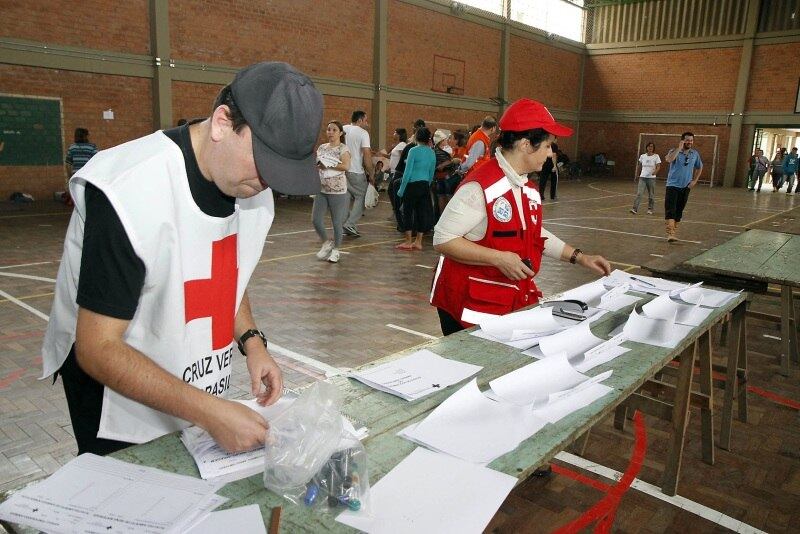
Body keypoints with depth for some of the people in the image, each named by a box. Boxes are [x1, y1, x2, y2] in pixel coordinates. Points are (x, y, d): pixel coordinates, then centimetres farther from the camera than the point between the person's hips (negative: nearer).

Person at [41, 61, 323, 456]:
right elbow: (98, 349, -26)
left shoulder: (253, 185, -9)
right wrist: (211, 412, -31)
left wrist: (251, 340, -7)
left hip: (202, 386, 6)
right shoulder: (131, 192, -30)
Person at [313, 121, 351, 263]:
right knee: (316, 220, 1)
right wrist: (318, 165, -7)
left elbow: (346, 166, -21)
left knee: (337, 222, 2)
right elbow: (314, 163, 16)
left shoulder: (343, 148, -5)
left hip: (337, 190, -5)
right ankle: (326, 243, 24)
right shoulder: (322, 147, 12)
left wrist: (327, 165, -17)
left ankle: (335, 250, 19)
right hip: (321, 188, 5)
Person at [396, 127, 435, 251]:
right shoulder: (431, 153, 7)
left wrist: (401, 189, -7)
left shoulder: (414, 151, -10)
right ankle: (418, 242, 14)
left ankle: (408, 242, 5)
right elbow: (431, 174, 12)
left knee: (408, 212, 3)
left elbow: (407, 172, -12)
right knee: (422, 212, 9)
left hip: (412, 185, -6)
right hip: (425, 185, 6)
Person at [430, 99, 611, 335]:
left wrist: (579, 257, 19)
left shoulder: (528, 189, 9)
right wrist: (499, 258, -24)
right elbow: (443, 240, -21)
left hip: (516, 299, 8)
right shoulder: (480, 187, -20)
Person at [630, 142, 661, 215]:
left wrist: (655, 172, -26)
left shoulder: (656, 156, 0)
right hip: (642, 177, 1)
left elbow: (658, 167, -6)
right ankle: (635, 209, -15)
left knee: (651, 195, 6)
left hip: (651, 178, -1)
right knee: (639, 194, -10)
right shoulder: (642, 156, 8)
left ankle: (650, 209, 18)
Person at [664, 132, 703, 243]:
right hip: (673, 185, -4)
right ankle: (670, 233, -22)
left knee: (679, 210, 9)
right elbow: (669, 159, -29)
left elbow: (699, 167, 23)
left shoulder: (695, 154, 8)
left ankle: (674, 231, 19)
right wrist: (679, 148, -25)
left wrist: (695, 180, 12)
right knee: (670, 209, -15)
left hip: (686, 187, 4)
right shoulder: (674, 151, -6)